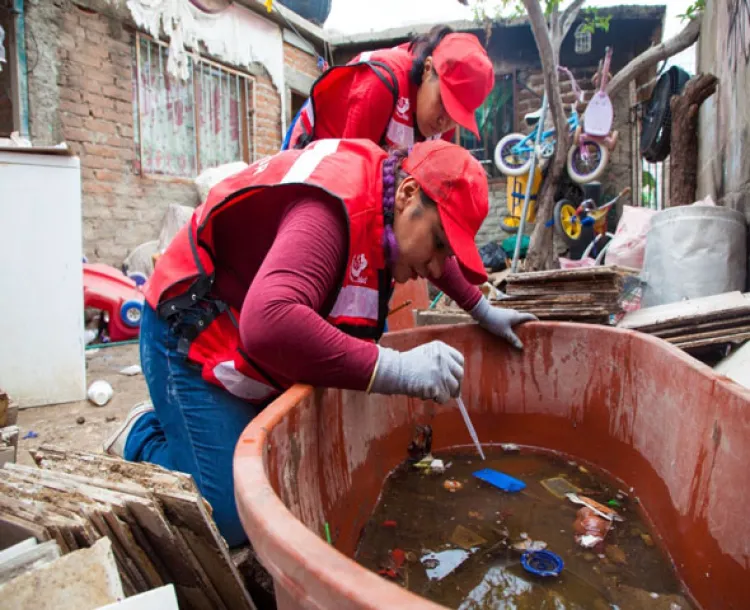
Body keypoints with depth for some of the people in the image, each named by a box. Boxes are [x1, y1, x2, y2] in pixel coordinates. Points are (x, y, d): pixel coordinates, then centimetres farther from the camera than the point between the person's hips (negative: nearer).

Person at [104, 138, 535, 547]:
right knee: (233, 519, -13)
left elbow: (433, 255, 22)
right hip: (193, 339, -9)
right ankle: (143, 438, 13)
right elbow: (268, 324, -45)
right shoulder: (335, 207, -31)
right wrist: (396, 370, -40)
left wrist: (483, 311, 20)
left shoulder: (386, 200, -1)